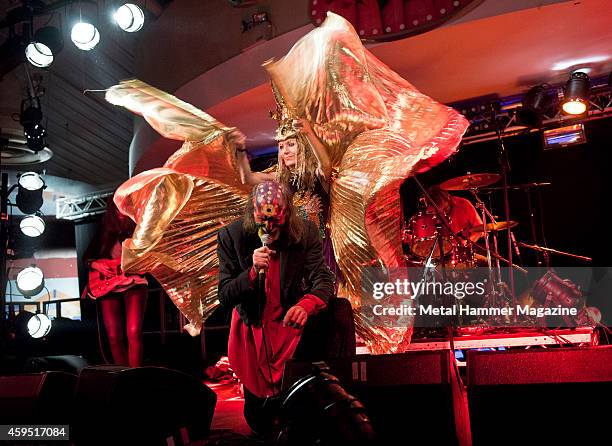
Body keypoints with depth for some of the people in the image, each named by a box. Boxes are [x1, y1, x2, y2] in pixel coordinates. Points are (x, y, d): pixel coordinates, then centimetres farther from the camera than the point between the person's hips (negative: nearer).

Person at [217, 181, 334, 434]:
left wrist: (307, 304, -42)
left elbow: (323, 279, -19)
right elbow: (224, 297, -16)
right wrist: (254, 271, -34)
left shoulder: (305, 232, -14)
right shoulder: (231, 236, -16)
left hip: (289, 321, 0)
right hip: (251, 329, 0)